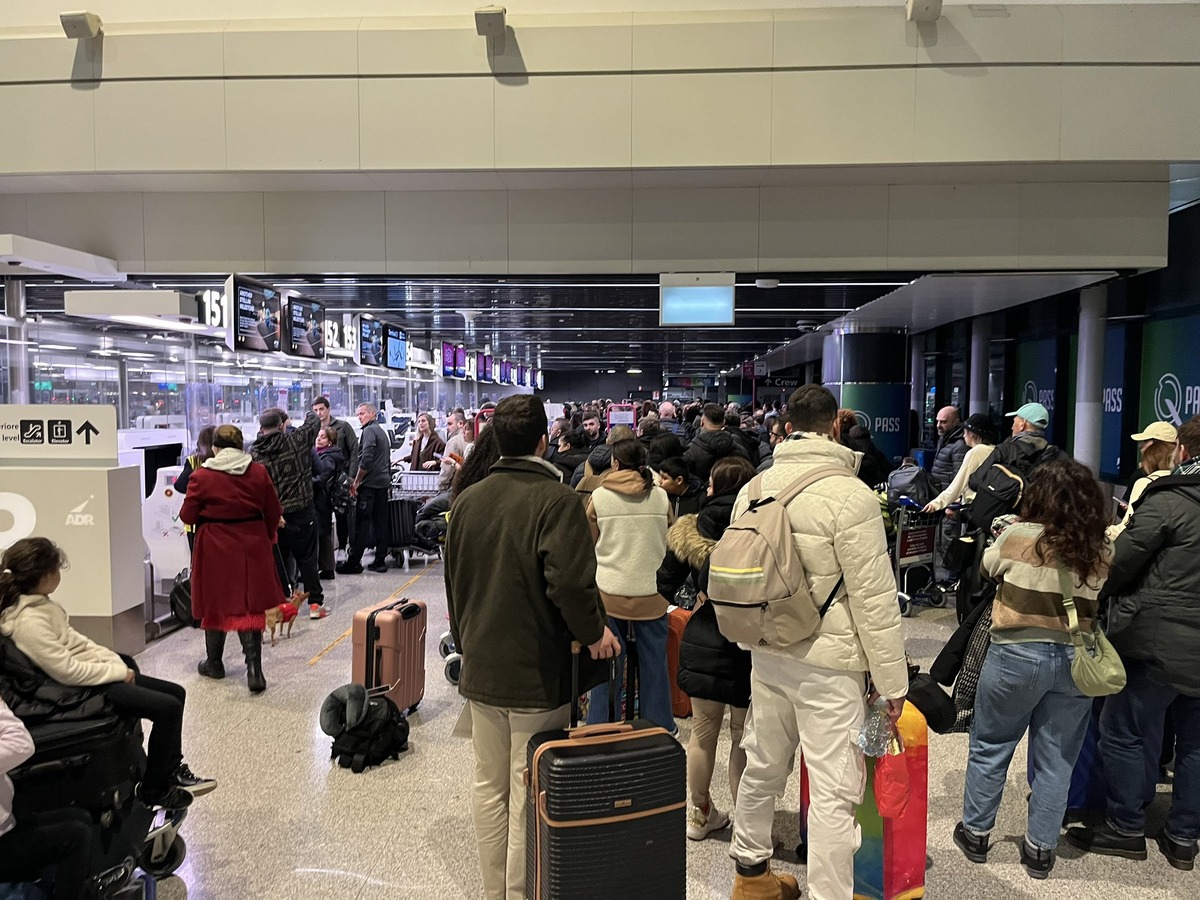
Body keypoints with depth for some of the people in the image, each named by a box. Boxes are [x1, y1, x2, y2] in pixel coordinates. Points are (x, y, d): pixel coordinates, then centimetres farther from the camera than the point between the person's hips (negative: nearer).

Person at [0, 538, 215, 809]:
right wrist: (118, 671, -15)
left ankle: (173, 770, 21)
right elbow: (68, 671, -25)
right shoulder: (30, 622, -25)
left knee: (175, 693, 8)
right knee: (167, 707, -17)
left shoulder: (38, 604, 5)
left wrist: (116, 661, -1)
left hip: (91, 673, 10)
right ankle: (154, 790, 2)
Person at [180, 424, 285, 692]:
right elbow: (274, 512, 3)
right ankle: (254, 668, -3)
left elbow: (188, 515, -4)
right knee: (250, 605, 5)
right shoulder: (259, 472, -2)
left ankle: (214, 663, 32)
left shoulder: (202, 476, -9)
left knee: (215, 603, 14)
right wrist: (268, 537, 18)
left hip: (215, 548, -1)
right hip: (252, 546, 1)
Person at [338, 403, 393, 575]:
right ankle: (380, 560, 10)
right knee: (380, 522, 8)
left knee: (361, 523, -6)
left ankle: (354, 562, -3)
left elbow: (366, 459, -18)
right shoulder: (382, 431, 20)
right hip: (383, 483, 9)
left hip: (369, 483, -9)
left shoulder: (369, 431, -8)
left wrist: (356, 482, -13)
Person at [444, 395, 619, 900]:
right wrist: (593, 632, -10)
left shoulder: (467, 500, 5)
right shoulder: (556, 499, -16)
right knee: (529, 794, 6)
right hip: (539, 671, -6)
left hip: (480, 668, 6)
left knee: (488, 785, 18)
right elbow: (570, 582, -28)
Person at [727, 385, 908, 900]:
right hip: (828, 663, -7)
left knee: (763, 765, 22)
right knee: (833, 789, 3)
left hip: (767, 653, 7)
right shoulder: (850, 496, -17)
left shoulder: (755, 489, 2)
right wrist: (893, 681, -6)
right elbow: (875, 598, -15)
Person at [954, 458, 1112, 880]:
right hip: (1076, 660, 3)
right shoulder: (1103, 551, -4)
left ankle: (976, 833, 26)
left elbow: (989, 566, 7)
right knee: (1056, 759, 14)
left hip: (1018, 655, -3)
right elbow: (1102, 603, 8)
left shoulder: (1017, 536, -12)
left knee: (990, 748, 14)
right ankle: (1041, 849, 26)